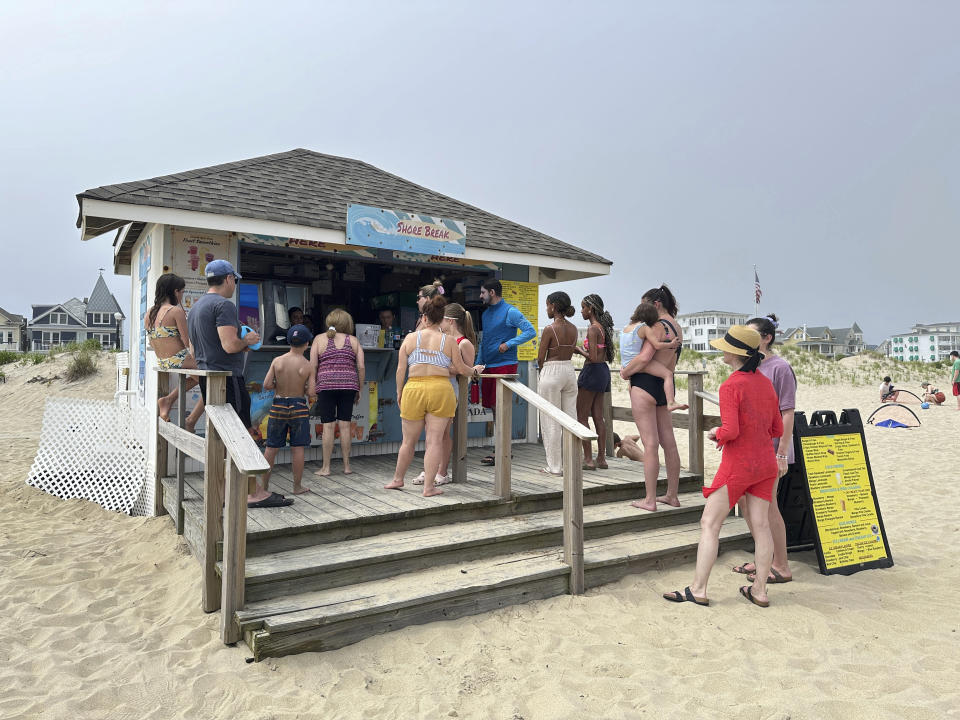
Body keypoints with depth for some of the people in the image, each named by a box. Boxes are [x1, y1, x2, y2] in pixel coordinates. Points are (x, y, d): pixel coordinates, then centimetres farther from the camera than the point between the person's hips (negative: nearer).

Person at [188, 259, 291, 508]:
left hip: (206, 374, 10)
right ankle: (254, 493, -2)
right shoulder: (224, 305, -13)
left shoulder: (196, 306, 18)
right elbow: (230, 345, -24)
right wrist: (247, 340, -3)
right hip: (227, 376, -10)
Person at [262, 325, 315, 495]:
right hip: (298, 407, -2)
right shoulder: (307, 366, -9)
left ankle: (263, 484, 18)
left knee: (271, 448, 10)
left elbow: (266, 385, -8)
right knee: (297, 448, 5)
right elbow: (311, 393, -12)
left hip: (278, 406, 2)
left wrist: (280, 385, 10)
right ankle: (297, 486, 12)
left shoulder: (277, 361, -5)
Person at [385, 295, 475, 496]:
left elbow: (401, 369, 2)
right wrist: (474, 370, 28)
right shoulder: (448, 341, 3)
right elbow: (461, 368, 8)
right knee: (435, 441, 4)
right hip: (441, 389, -1)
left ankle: (397, 479, 32)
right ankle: (429, 487, 5)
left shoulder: (410, 338, 4)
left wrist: (399, 392, 14)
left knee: (408, 441, 14)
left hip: (414, 389, 1)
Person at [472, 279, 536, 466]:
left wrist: (509, 344, -18)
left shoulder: (510, 312, -7)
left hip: (505, 365, -8)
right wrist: (478, 364, 17)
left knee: (500, 408, -8)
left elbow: (531, 331, -14)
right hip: (488, 367, 8)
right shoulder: (486, 314, 17)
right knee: (494, 408, 8)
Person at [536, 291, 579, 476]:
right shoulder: (573, 328, 5)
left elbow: (540, 358, -10)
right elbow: (570, 351, 12)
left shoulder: (550, 329, -14)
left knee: (551, 421, 2)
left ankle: (555, 466, 7)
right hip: (570, 371, 7)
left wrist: (543, 369, 9)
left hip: (551, 372, -6)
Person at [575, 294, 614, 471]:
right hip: (603, 371, 9)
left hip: (592, 371, -9)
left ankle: (588, 459, 0)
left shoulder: (592, 329, -15)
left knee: (582, 417, -1)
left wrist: (579, 350, -5)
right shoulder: (603, 327, 12)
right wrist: (582, 350, 13)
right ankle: (601, 458, 15)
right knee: (598, 417, 11)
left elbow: (593, 357, -21)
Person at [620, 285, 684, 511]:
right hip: (665, 386, 9)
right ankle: (672, 495, 21)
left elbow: (644, 358, -23)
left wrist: (624, 372, -8)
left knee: (650, 444, -6)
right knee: (669, 442, 11)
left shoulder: (658, 326, -13)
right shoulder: (676, 328, 16)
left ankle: (649, 500, 0)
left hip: (645, 384, -9)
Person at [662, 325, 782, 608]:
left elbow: (731, 431, -24)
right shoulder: (765, 383, 5)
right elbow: (777, 429, 11)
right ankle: (760, 590, 19)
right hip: (765, 463, 7)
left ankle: (698, 589, 7)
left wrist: (715, 433, -4)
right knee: (760, 526, 11)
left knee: (709, 524, 2)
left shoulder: (731, 386, -18)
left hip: (737, 465, -7)